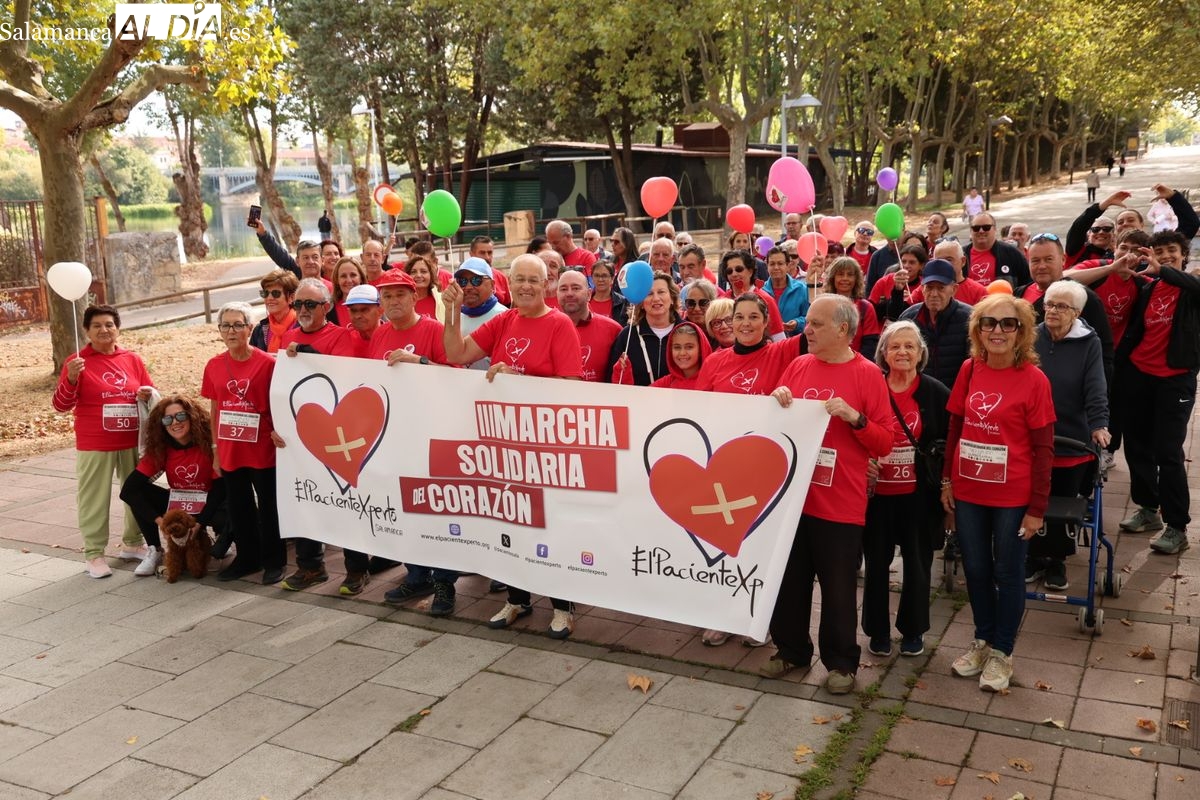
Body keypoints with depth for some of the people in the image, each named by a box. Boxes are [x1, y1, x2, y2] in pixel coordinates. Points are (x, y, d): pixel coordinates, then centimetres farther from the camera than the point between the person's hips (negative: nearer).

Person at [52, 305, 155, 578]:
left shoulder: (133, 359, 5)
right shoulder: (77, 362, -6)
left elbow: (150, 393, 16)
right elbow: (61, 405, -8)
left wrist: (148, 394, -7)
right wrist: (71, 378, -25)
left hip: (133, 442, 4)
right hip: (94, 446, -4)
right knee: (94, 500, 2)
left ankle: (132, 543, 31)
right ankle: (94, 553, 12)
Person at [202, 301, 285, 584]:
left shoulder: (267, 363, -10)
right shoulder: (214, 366, 4)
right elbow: (214, 409, 10)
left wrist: (277, 432, -18)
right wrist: (215, 450, 10)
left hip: (262, 450, -4)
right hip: (230, 452, 4)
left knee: (268, 507, 7)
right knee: (239, 508, 15)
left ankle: (273, 561, 20)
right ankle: (247, 558, 30)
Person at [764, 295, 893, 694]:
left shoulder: (867, 374, -7)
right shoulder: (798, 366, 7)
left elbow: (884, 444, -7)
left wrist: (854, 418, -22)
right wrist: (777, 402, -5)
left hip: (840, 503, -4)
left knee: (838, 588, 6)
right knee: (789, 579, 15)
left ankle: (841, 662, 23)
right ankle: (791, 650, 32)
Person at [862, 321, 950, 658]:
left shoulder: (936, 392, -2)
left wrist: (946, 481, -4)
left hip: (919, 493, 0)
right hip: (877, 492, 0)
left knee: (917, 562, 10)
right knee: (876, 562, 7)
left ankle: (913, 630, 27)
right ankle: (877, 630, 23)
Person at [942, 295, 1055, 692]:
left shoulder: (1034, 379, -12)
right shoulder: (969, 369, -1)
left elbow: (1043, 448, -10)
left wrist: (1037, 508, -10)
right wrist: (947, 480, 7)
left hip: (1012, 496, -4)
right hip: (968, 492, 4)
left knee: (1007, 573, 11)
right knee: (975, 569, 15)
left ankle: (1001, 652, 27)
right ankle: (982, 639, 35)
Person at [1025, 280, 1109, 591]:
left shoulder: (1089, 343, -4)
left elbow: (1095, 388, -11)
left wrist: (1098, 425, -23)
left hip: (1072, 440, -1)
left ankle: (1057, 560, 27)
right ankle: (1034, 557, 25)